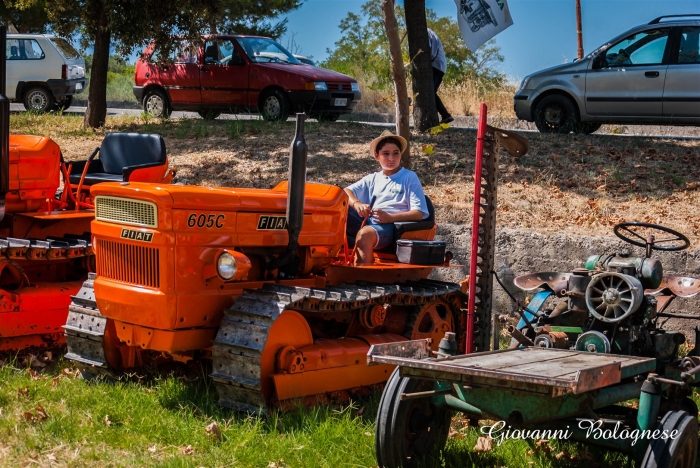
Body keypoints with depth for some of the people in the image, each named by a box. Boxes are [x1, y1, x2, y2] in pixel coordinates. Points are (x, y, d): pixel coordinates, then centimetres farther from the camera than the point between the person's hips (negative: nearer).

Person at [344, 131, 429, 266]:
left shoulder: (409, 178, 10)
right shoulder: (372, 179, 23)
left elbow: (419, 213, 0)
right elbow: (346, 192, 14)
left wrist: (389, 217, -16)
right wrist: (357, 204, -11)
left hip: (390, 226, -5)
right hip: (367, 221, 5)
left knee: (364, 234, -39)